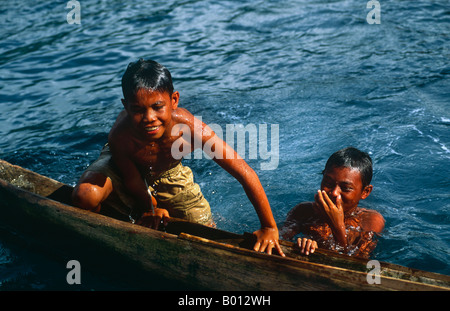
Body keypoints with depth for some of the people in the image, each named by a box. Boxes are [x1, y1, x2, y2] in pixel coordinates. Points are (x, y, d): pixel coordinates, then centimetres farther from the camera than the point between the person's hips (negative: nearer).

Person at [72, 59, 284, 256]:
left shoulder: (191, 129, -41)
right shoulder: (120, 137, -41)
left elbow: (246, 174, -35)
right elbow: (133, 181, -21)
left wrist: (269, 228, -32)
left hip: (167, 175, 2)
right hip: (122, 167, -2)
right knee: (85, 197, -32)